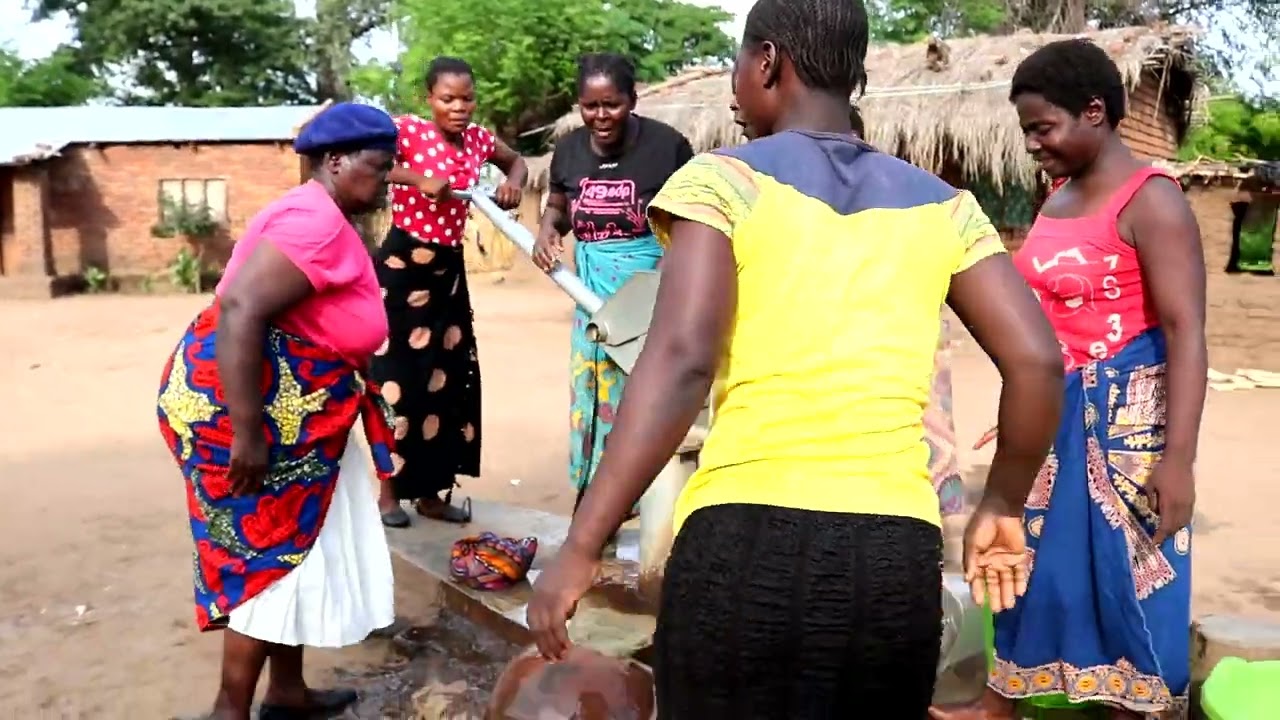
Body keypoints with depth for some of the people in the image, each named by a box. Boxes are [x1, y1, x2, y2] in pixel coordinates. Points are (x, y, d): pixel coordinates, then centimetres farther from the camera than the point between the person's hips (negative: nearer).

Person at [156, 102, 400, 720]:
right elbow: (239, 311, -30)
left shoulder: (323, 219, 14)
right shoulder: (315, 221, -19)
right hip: (247, 406, -10)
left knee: (293, 546, 16)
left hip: (282, 409, 10)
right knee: (267, 553, -1)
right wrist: (247, 432, -30)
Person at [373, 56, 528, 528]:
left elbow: (516, 161, 24)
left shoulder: (477, 138, 4)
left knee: (449, 378, 8)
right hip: (402, 264, -6)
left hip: (449, 268, 6)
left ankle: (430, 492, 20)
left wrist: (512, 183, 1)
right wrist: (417, 179, -30)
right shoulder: (408, 131, -13)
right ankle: (389, 491, 14)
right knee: (398, 377, -2)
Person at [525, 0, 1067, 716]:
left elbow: (681, 362, -14)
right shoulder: (942, 205, 11)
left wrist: (581, 547, -13)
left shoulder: (722, 180, -1)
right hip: (900, 555, 4)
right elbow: (1037, 362, 3)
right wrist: (1003, 507, 18)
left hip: (750, 544, -4)